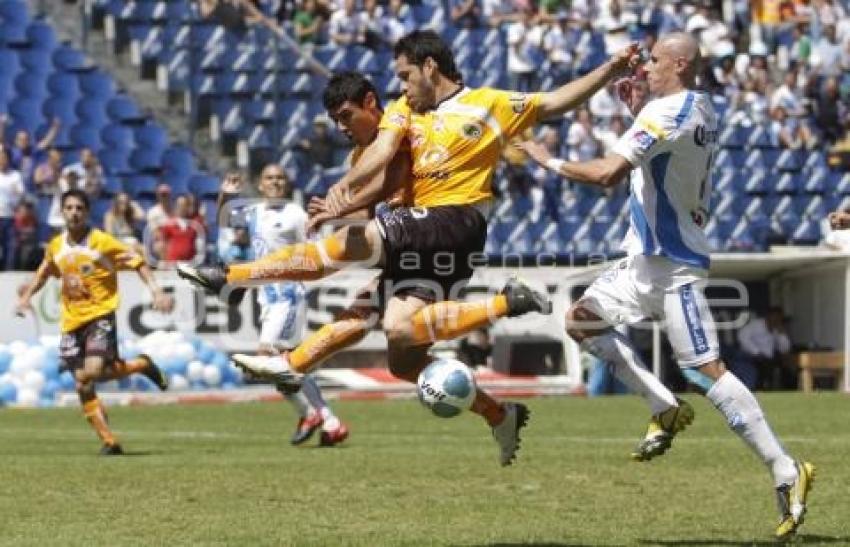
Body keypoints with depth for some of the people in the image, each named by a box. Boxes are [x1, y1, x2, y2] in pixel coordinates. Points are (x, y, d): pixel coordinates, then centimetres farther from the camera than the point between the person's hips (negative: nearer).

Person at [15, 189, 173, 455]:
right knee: (83, 385, -1)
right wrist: (26, 296, 11)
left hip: (100, 315, -5)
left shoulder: (103, 242, -8)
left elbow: (137, 263, -4)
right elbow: (44, 273, 25)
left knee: (93, 371, -24)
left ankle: (143, 365, 4)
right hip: (71, 321, 5)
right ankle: (109, 441, 7)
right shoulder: (56, 246, 6)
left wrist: (156, 292, -15)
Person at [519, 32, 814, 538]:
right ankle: (666, 409, 12)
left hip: (674, 264, -10)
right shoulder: (703, 110, 9)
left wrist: (550, 161, -12)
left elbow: (607, 174, -27)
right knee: (583, 320, 14)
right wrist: (634, 107, 15)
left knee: (705, 369, -13)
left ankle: (786, 472, -13)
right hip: (649, 257, 10)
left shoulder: (665, 112, -19)